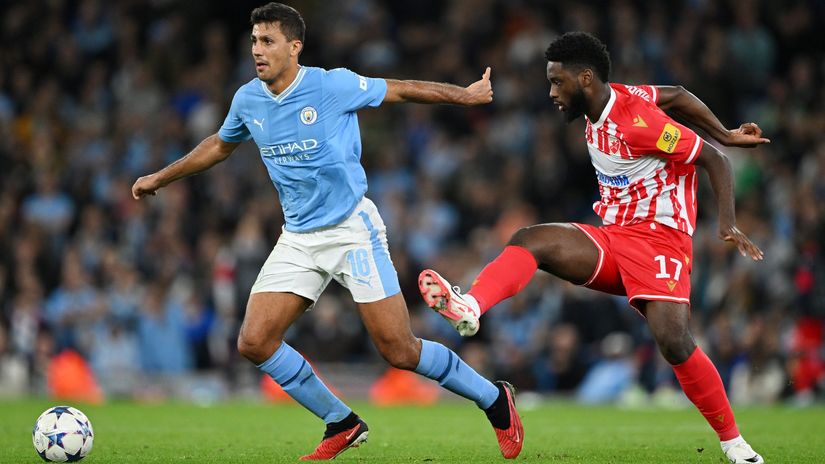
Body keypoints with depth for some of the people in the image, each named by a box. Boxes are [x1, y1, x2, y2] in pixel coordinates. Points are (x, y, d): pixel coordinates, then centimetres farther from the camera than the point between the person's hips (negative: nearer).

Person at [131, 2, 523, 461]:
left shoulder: (332, 85, -14)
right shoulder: (247, 100, 2)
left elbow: (400, 90, 0)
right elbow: (220, 145, 22)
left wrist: (465, 94, 4)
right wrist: (159, 178, 29)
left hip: (353, 229, -6)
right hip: (298, 238, 6)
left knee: (399, 351, -11)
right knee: (254, 341, -8)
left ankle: (494, 400, 13)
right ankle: (342, 424, 9)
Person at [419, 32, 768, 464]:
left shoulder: (637, 123, -18)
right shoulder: (609, 100, 6)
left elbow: (714, 160, -14)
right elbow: (678, 96, 18)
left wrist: (728, 224, -23)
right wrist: (726, 134, 19)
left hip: (658, 238, -8)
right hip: (612, 237, 8)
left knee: (674, 341, -24)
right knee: (529, 241, -15)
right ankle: (469, 308, -41)